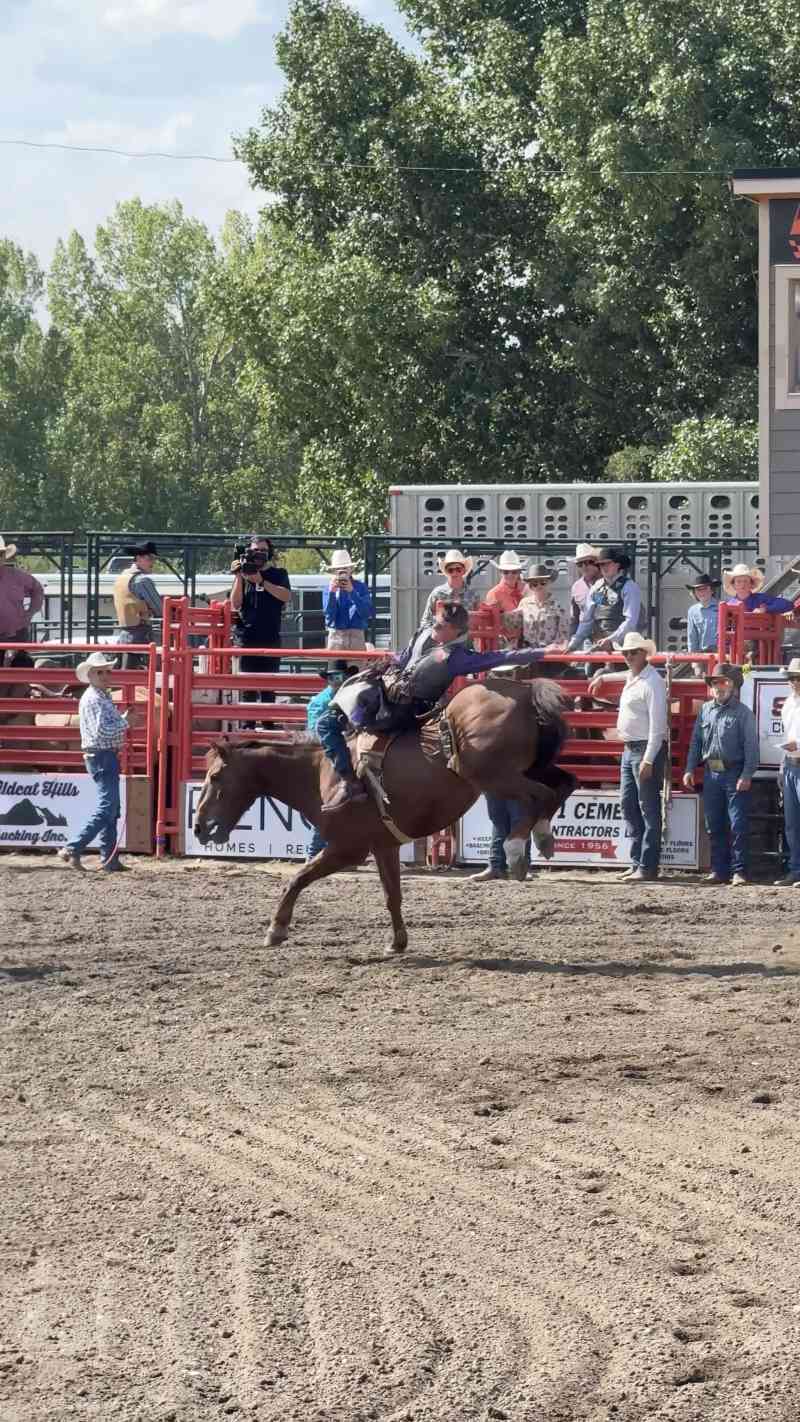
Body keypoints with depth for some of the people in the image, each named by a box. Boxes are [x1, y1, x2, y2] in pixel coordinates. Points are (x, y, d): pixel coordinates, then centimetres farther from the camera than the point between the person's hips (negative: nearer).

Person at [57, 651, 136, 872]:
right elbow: (100, 732, -24)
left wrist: (124, 720, 7)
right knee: (106, 809, -13)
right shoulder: (92, 699, -15)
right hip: (101, 757, -11)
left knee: (111, 811, 12)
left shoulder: (104, 697, 16)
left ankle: (110, 860, 16)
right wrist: (125, 722, -16)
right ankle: (72, 850, -14)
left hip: (108, 757, 11)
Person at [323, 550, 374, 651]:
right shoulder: (329, 589, 5)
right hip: (336, 634, 0)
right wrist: (331, 593, -17)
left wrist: (352, 592, -16)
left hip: (356, 636, 0)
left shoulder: (360, 587, 4)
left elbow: (366, 613, -8)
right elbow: (329, 614, -4)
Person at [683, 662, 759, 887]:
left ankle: (739, 871, -4)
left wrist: (747, 775, -15)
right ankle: (719, 870, 13)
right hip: (711, 773, 5)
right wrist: (690, 770, 10)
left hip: (734, 773, -5)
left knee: (737, 825, -6)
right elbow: (696, 741, 17)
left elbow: (751, 746, -7)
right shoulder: (705, 711, 13)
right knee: (714, 826, 8)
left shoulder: (743, 713, -2)